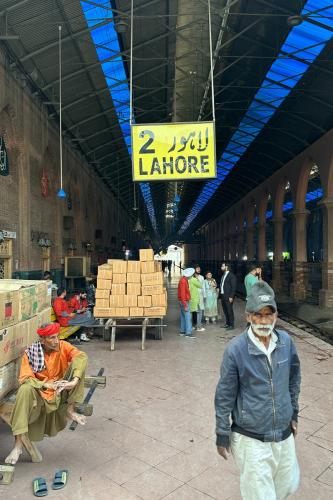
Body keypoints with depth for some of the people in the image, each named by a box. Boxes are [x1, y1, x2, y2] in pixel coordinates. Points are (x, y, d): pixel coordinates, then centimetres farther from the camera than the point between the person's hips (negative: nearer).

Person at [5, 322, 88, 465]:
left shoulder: (62, 346, -12)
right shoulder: (30, 353, -13)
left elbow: (81, 356, -29)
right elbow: (25, 378, -20)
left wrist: (74, 381, -43)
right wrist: (47, 385, -34)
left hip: (61, 391, 1)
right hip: (40, 392, -1)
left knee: (77, 364, -22)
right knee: (25, 390, -35)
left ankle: (70, 410, -10)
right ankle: (18, 445, -28)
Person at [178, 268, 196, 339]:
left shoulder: (184, 280, 11)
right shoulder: (183, 281, -20)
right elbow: (182, 294, -23)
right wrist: (185, 305, -23)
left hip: (183, 301, 10)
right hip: (184, 302, -10)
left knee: (183, 317, 13)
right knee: (188, 317, -9)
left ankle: (182, 331, 20)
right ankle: (188, 333, -9)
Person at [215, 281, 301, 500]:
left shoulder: (286, 341, -8)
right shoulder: (236, 349, -21)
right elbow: (224, 396, -12)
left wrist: (293, 414, 16)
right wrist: (222, 435, -5)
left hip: (283, 433, 5)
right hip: (251, 438, -5)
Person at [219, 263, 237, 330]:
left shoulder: (231, 275, -8)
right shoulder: (223, 275, 16)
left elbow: (233, 287, -12)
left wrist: (231, 296, -17)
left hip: (228, 297, -8)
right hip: (223, 296, 8)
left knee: (230, 311, -4)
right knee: (225, 311, 12)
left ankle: (232, 325, 3)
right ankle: (227, 323, 22)